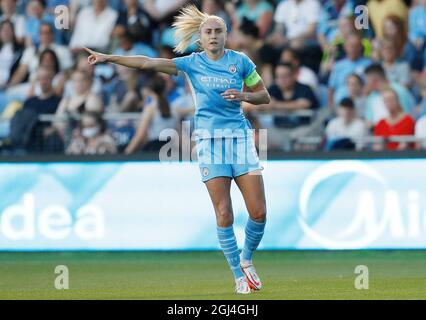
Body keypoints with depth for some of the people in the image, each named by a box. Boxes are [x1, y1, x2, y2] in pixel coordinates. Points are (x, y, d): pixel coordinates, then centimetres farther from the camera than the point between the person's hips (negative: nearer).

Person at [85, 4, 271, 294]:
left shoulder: (240, 61, 4)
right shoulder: (192, 63, 3)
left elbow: (264, 96, 11)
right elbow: (148, 63, -1)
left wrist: (244, 95, -10)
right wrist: (109, 58, -7)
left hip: (240, 137, 1)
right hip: (209, 140, -1)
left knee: (259, 212, -5)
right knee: (224, 214, -8)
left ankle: (247, 259, 21)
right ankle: (239, 275, 3)